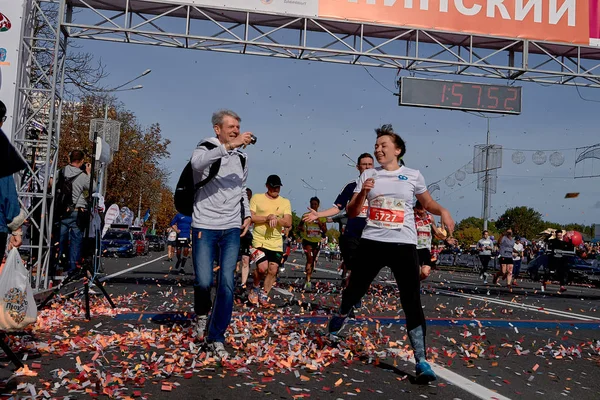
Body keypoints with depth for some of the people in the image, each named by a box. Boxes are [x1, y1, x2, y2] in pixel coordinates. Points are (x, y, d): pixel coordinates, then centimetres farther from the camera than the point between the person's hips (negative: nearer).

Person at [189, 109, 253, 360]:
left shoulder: (241, 158, 14)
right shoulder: (206, 149, -2)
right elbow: (197, 163, -28)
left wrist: (247, 214, 14)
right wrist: (228, 146, -35)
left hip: (232, 229, 4)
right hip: (204, 227, -4)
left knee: (227, 283, -5)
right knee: (203, 281, -9)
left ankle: (215, 339, 5)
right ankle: (202, 314, 25)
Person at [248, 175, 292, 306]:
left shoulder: (285, 202, 9)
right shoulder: (257, 198, 3)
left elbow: (288, 223, 0)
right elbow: (250, 217, -6)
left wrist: (275, 219, -17)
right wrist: (267, 218, -17)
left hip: (277, 243, 3)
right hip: (259, 240, -3)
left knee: (273, 270, 1)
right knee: (262, 267, -18)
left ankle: (264, 295, 22)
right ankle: (255, 287, 12)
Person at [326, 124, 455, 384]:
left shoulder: (413, 176, 6)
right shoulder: (368, 176, 6)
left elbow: (428, 203, 19)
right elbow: (351, 213, 5)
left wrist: (443, 212, -3)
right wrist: (363, 193, -14)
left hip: (404, 245, -1)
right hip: (372, 242, 1)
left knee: (412, 302, -7)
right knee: (355, 289, 13)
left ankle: (421, 360, -2)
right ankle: (340, 318, 47)